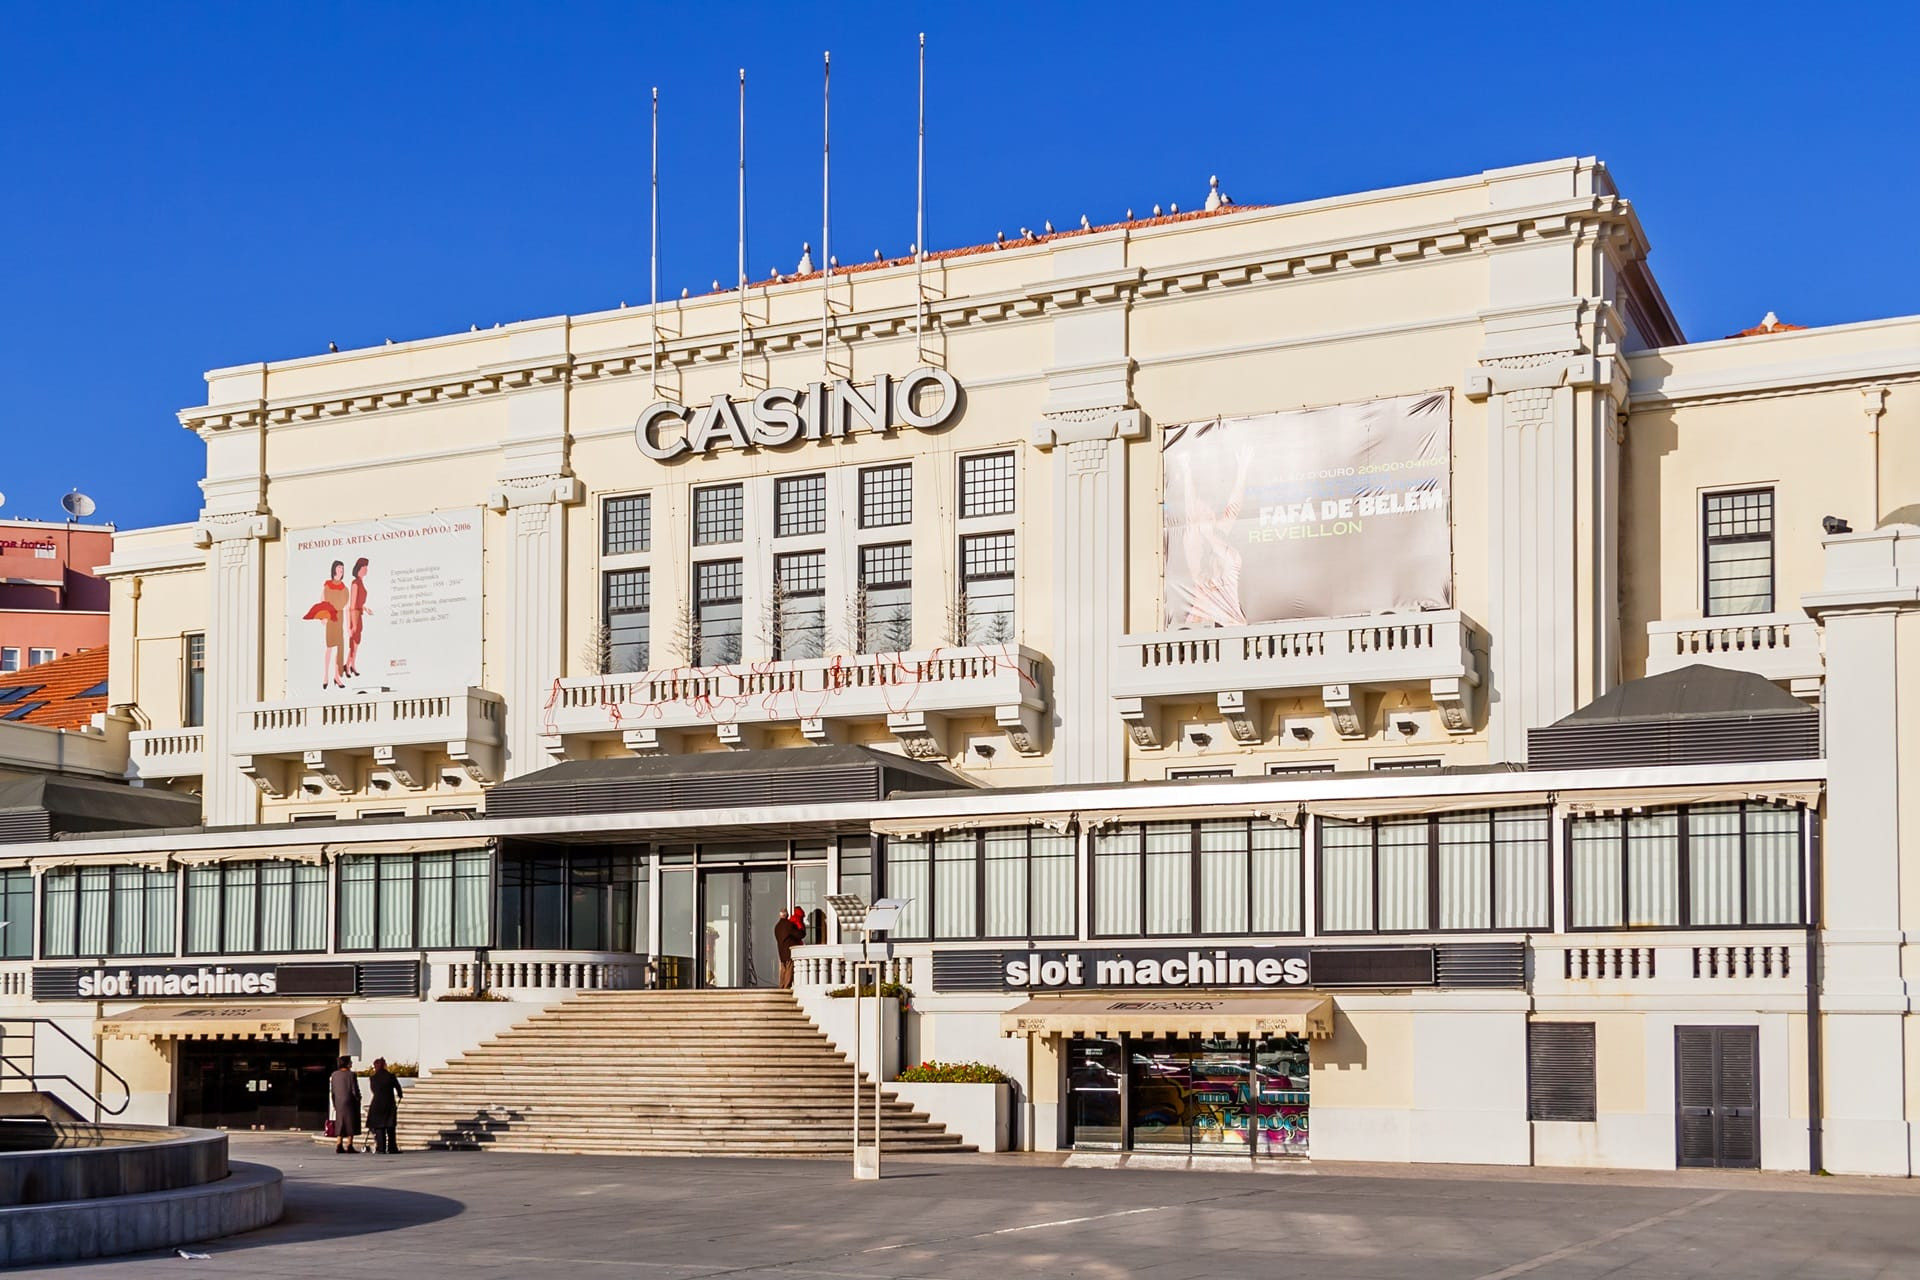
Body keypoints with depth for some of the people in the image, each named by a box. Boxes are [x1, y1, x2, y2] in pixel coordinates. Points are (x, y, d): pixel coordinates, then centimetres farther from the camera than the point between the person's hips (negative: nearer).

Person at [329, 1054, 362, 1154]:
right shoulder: (351, 1075, -14)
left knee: (340, 1124, 12)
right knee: (351, 1124, 3)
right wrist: (358, 1100, 5)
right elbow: (355, 1091, -13)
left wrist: (335, 1104, 15)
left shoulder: (334, 1075, 2)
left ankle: (339, 1145, 6)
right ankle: (349, 1145, -1)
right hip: (350, 1103, -5)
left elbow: (332, 1090, 7)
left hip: (338, 1103, 5)